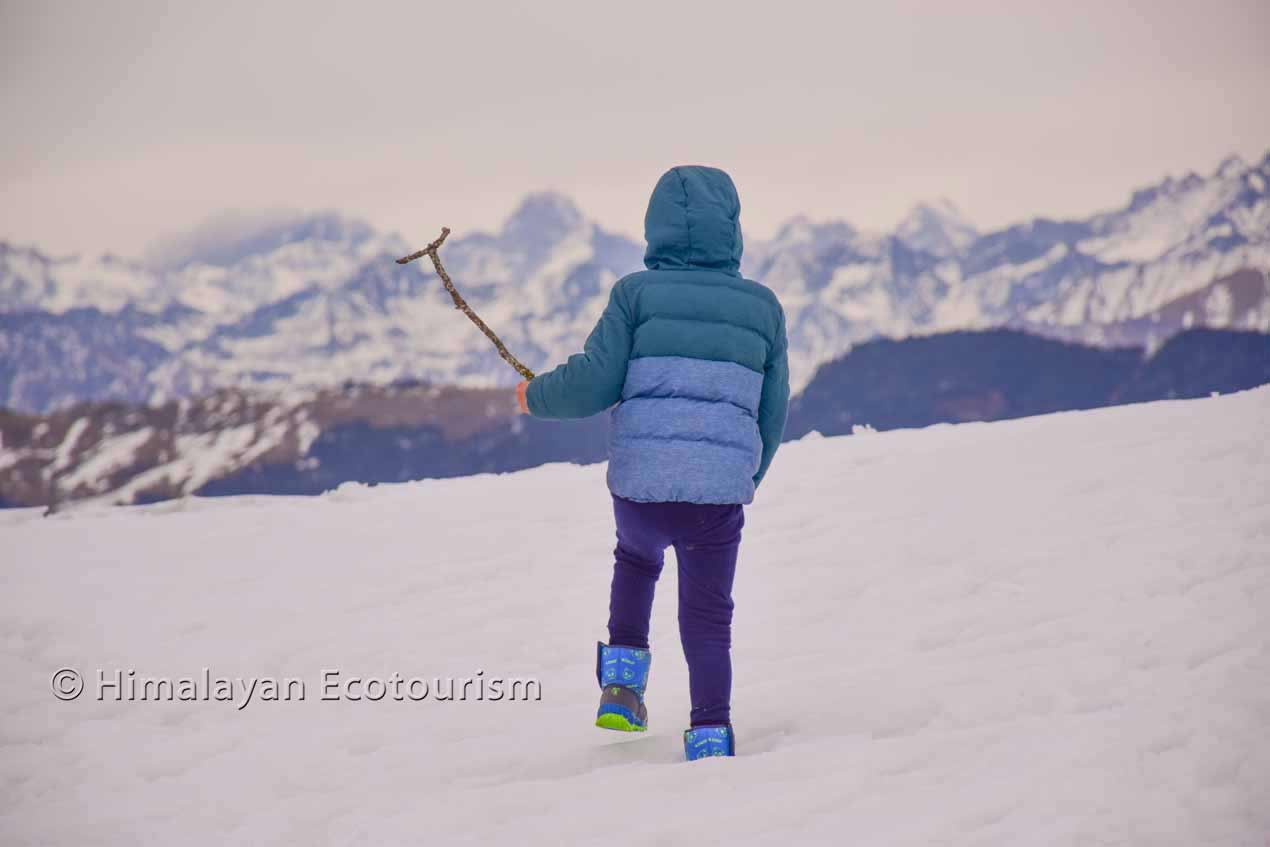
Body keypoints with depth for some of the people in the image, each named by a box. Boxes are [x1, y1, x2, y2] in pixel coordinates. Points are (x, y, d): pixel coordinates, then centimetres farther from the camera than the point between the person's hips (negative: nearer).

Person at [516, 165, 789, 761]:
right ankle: (710, 731, 3)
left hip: (639, 481, 0)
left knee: (637, 558, 32)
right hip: (722, 488, 1)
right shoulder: (763, 307, 9)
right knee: (707, 614, 12)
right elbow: (773, 410, 13)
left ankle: (623, 675, 22)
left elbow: (593, 381, -7)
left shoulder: (637, 293, -1)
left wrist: (537, 397, 13)